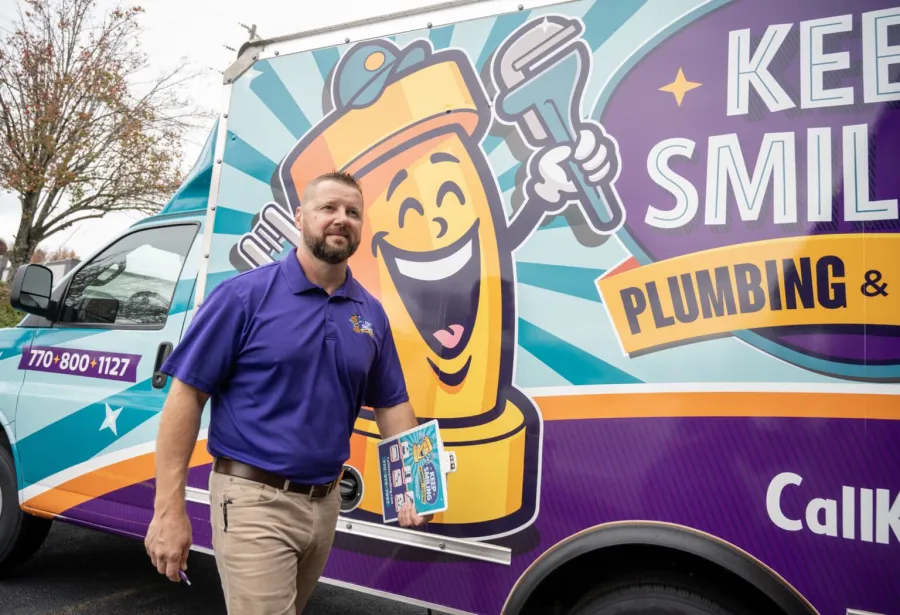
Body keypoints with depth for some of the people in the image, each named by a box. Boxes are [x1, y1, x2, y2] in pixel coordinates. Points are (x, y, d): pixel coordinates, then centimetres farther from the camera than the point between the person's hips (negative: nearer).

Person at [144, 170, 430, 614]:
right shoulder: (245, 295, -11)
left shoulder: (371, 314, 4)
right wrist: (169, 509, -15)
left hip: (325, 503, 6)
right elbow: (186, 395, -12)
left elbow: (391, 404, 9)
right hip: (254, 500, -6)